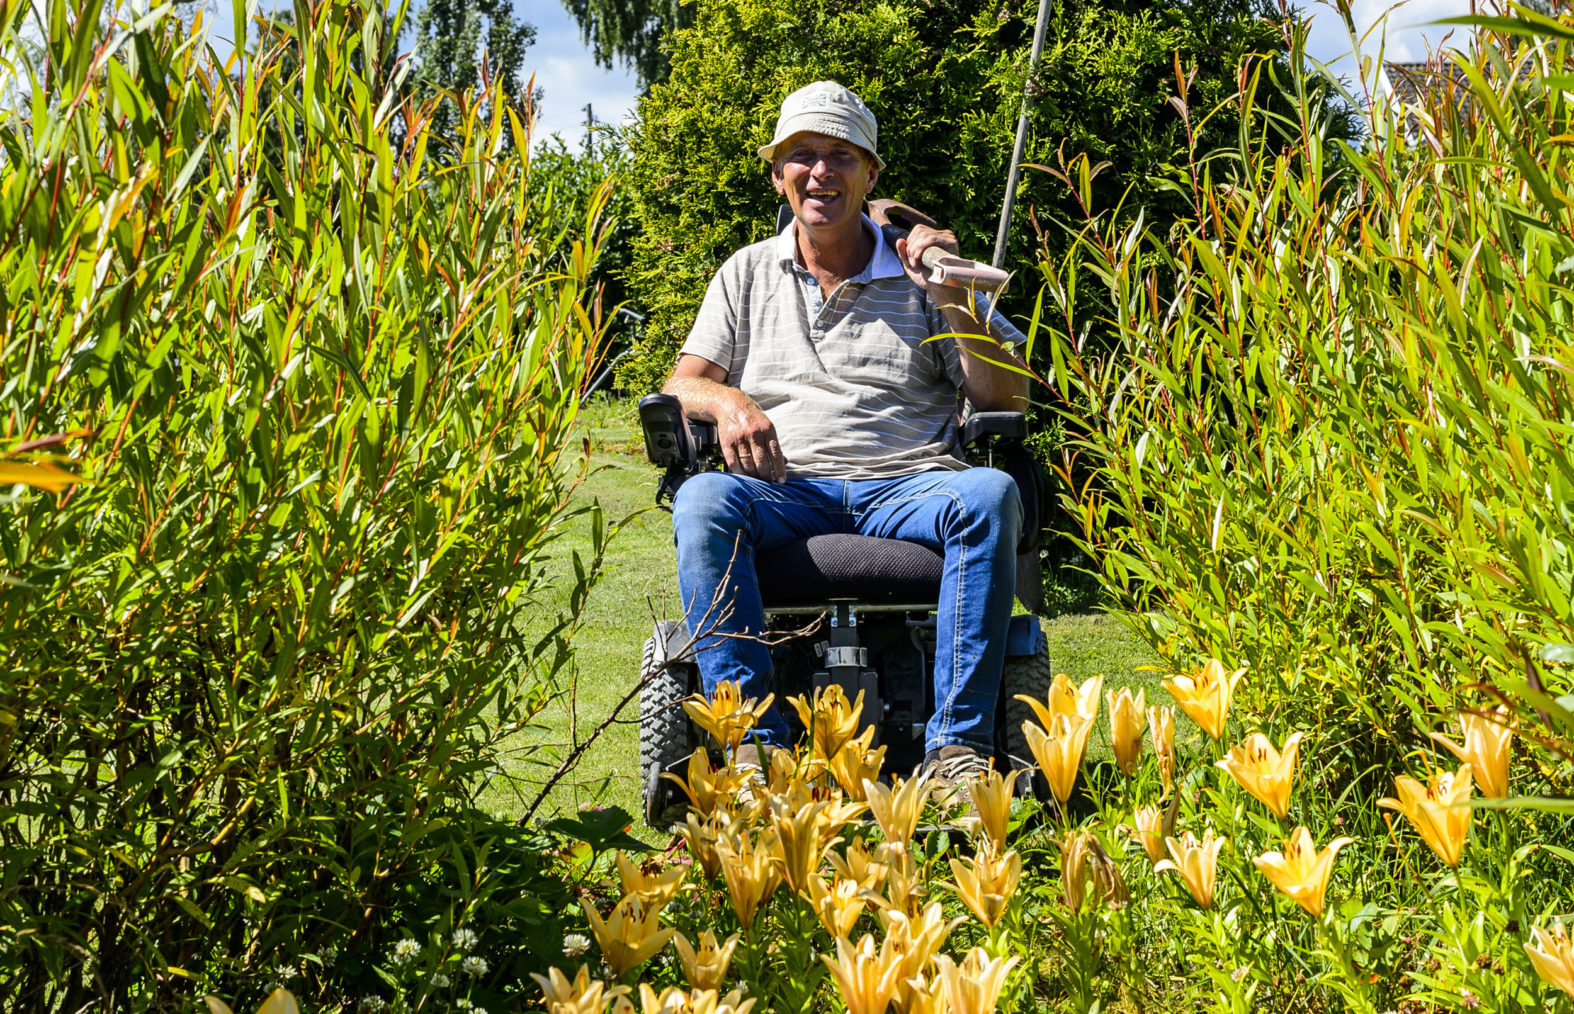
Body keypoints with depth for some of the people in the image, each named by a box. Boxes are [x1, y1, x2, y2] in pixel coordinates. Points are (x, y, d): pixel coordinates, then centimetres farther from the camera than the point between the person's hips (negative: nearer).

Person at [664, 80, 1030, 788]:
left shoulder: (919, 275, 16)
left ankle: (957, 744, -34)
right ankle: (756, 744, -36)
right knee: (702, 500, -32)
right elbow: (682, 385, 13)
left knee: (990, 495, -33)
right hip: (784, 490, 1)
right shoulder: (747, 273, 21)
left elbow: (1006, 401, 10)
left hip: (905, 488, 0)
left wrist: (953, 299, -4)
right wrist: (727, 400, -11)